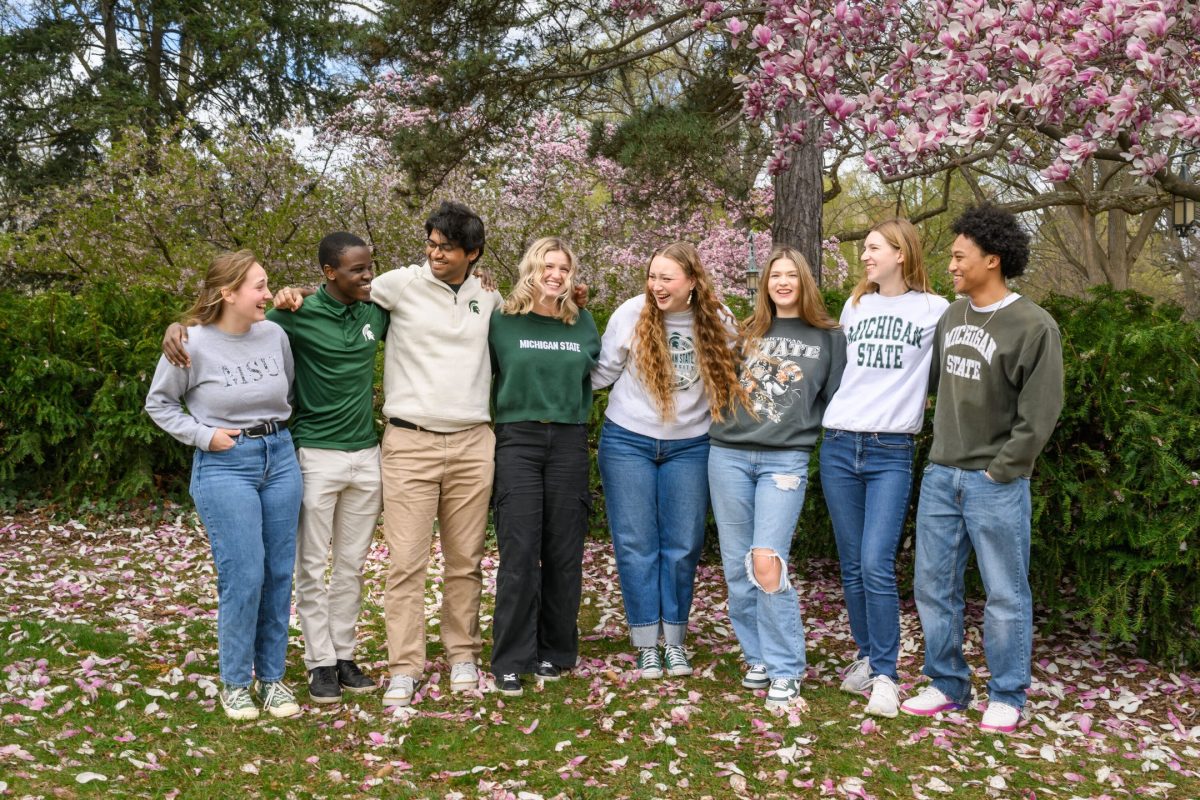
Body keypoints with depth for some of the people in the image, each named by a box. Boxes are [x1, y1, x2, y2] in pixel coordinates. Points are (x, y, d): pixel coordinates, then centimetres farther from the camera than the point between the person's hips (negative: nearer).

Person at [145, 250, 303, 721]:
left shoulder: (275, 335, -1)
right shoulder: (193, 344, -10)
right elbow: (159, 404, 2)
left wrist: (279, 434, 6)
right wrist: (204, 435, -8)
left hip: (279, 458, 4)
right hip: (224, 466, -4)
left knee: (280, 573, 7)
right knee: (243, 575, -8)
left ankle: (272, 677, 21)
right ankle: (235, 683, 11)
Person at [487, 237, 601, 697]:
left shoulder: (583, 324, 10)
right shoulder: (502, 322, 2)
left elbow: (597, 372, 22)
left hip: (569, 441, 3)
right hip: (518, 438, -3)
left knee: (564, 550, 5)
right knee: (518, 551, -6)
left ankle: (555, 651, 18)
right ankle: (511, 659, 3)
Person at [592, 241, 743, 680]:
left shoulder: (717, 319, -4)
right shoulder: (631, 314, -8)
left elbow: (728, 376, 9)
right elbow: (601, 372, -1)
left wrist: (729, 426, 1)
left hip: (689, 446, 1)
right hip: (628, 441, -1)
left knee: (682, 545, 5)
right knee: (636, 545, 2)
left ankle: (675, 641, 20)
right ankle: (647, 645, 13)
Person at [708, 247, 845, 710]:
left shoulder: (828, 337, 9)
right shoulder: (748, 333, 14)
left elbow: (835, 401, 8)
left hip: (786, 459, -3)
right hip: (729, 454, 3)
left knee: (767, 561, -17)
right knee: (737, 564, 4)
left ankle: (785, 671, -6)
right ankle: (757, 657, 19)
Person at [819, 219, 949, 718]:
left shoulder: (933, 311, 0)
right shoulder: (855, 306, 13)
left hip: (891, 453, -4)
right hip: (839, 446, 4)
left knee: (877, 565, -13)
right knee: (851, 566, 8)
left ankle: (885, 675, -3)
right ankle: (866, 658, 22)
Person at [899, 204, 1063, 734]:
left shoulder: (1033, 326, -11)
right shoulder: (950, 315, 7)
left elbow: (1040, 413, -12)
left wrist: (1000, 470, -11)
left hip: (996, 483, -6)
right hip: (940, 475, 6)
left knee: (1005, 594, 4)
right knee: (934, 584, 11)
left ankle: (1006, 697, 18)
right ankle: (948, 684, 25)